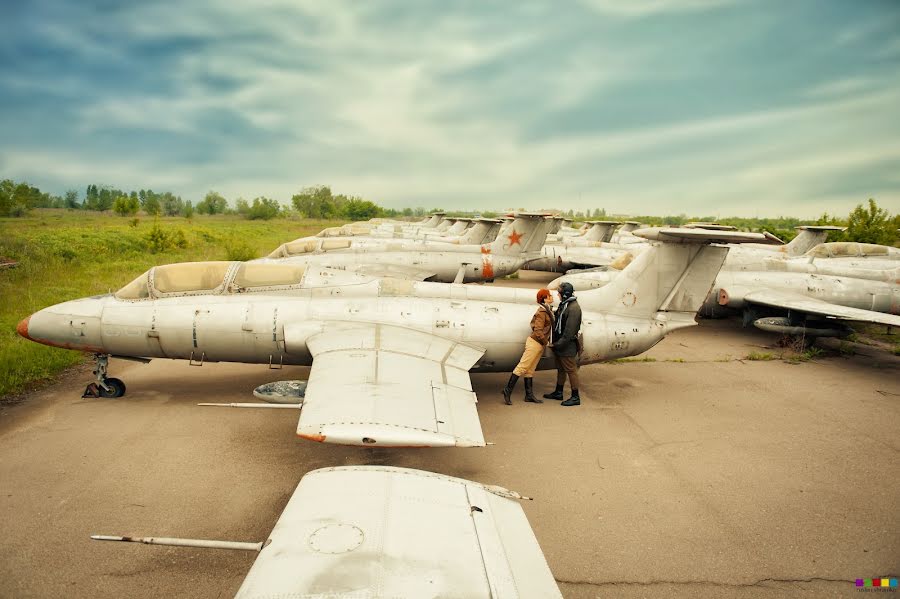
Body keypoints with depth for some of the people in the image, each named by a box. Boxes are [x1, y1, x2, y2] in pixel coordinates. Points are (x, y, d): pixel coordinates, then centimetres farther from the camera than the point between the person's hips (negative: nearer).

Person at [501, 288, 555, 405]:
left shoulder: (547, 310, 11)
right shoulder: (542, 312, -15)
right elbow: (538, 331, -19)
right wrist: (547, 342, -11)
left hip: (540, 345, 9)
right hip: (535, 343, -9)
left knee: (530, 370, 11)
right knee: (522, 367, -6)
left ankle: (529, 395, 14)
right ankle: (508, 390, 0)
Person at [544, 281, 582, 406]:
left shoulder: (574, 308, -20)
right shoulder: (563, 304, 12)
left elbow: (570, 330, -24)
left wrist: (560, 343, -23)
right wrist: (555, 342, 16)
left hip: (567, 346, -10)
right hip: (559, 344, 10)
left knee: (571, 370, -3)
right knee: (560, 369, 19)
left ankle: (575, 397, 4)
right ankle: (558, 392, 31)